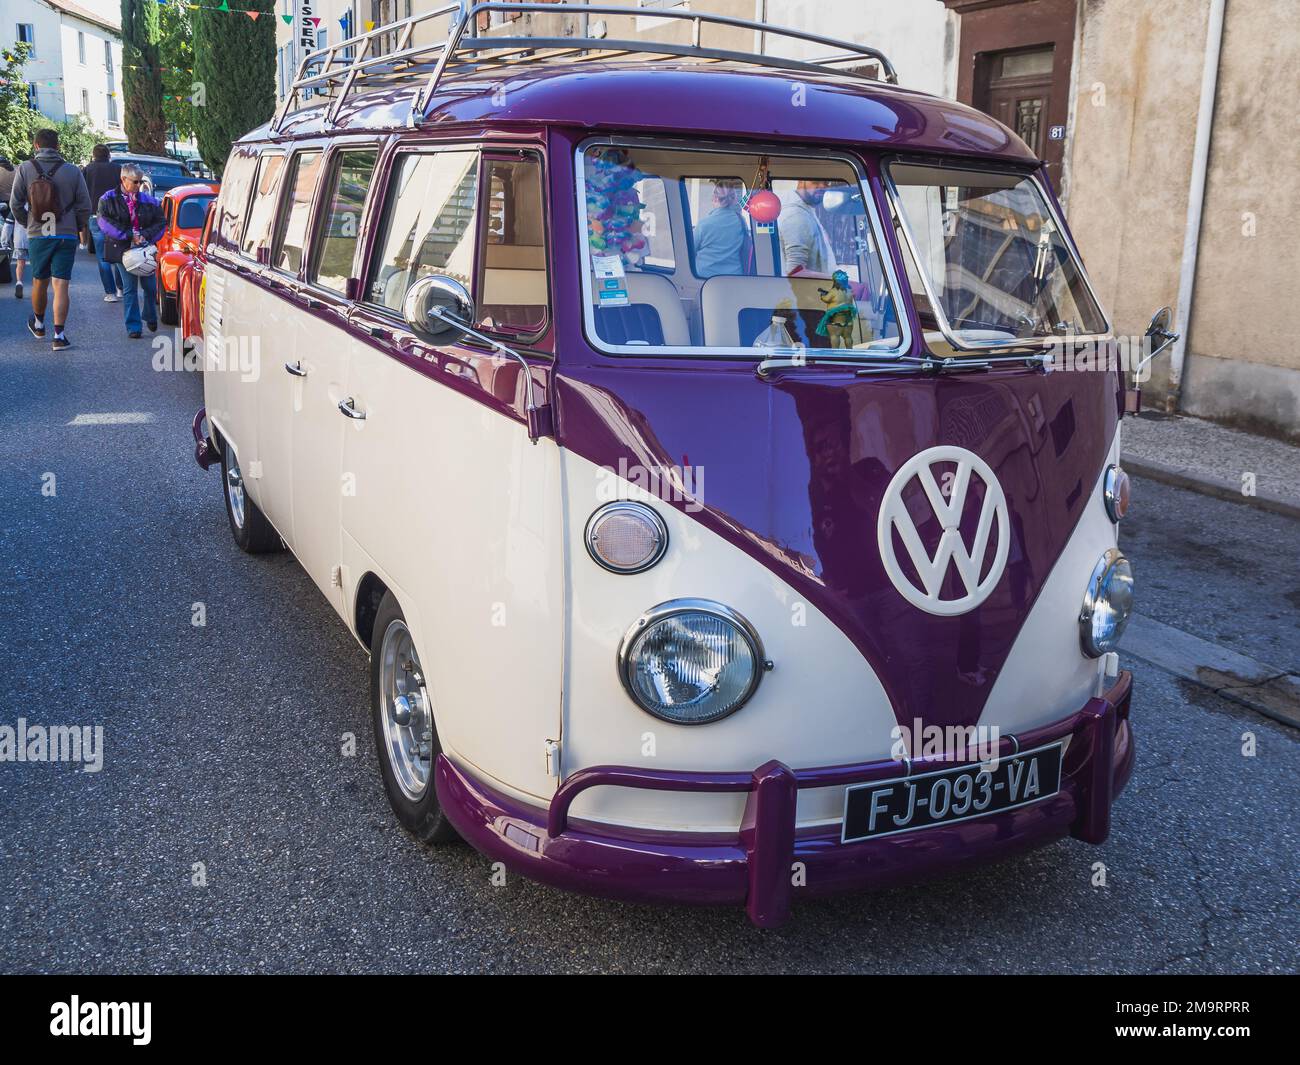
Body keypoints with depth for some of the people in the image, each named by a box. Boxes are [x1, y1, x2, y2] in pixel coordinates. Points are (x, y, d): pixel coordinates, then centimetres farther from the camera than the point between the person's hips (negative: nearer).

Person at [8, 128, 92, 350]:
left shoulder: (25, 169, -3)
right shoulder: (72, 171, -4)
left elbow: (15, 204, -2)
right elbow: (84, 205, -3)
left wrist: (27, 223, 16)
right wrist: (77, 227, 13)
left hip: (37, 235, 1)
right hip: (66, 236, -1)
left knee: (40, 282, 17)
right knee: (60, 286, -3)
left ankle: (38, 324, 37)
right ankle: (59, 335, -9)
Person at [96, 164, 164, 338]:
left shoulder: (148, 200, 5)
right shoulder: (108, 199, -1)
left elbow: (160, 222, 5)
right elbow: (105, 222, -11)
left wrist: (146, 235, -12)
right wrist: (129, 236, -18)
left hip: (145, 249, 2)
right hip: (123, 250, -2)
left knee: (150, 286, 7)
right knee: (129, 289, 0)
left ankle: (150, 317, 33)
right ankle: (133, 327, 5)